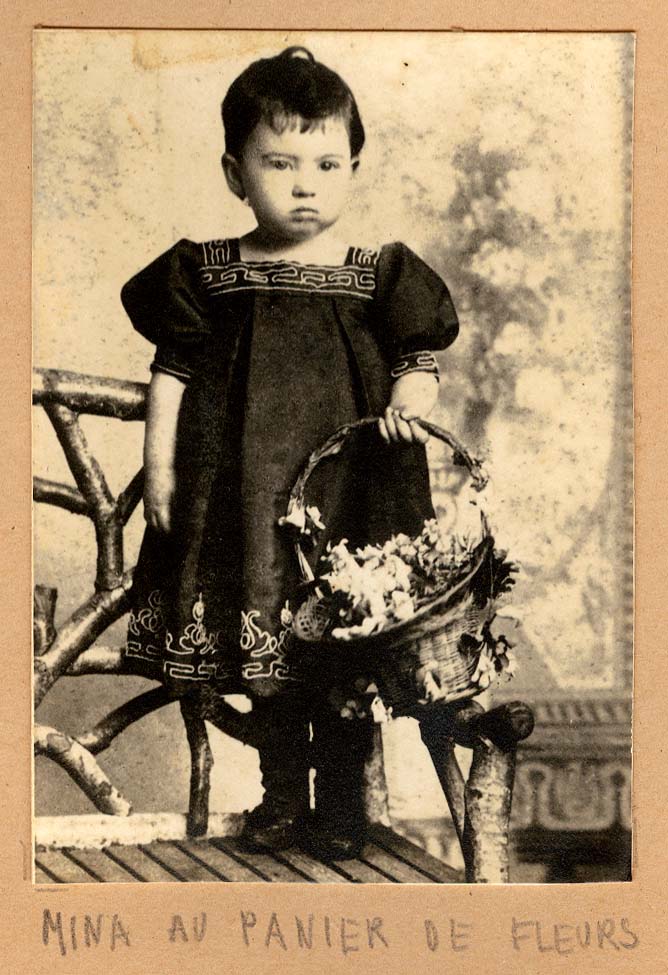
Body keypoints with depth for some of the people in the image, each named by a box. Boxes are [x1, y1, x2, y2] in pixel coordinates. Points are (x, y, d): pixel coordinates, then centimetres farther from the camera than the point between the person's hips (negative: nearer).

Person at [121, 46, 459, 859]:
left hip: (347, 486, 0)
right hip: (244, 485, 1)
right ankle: (281, 793, 27)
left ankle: (340, 799, 22)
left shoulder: (380, 276, 1)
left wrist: (409, 403, -16)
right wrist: (159, 465, -2)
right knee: (268, 644, 9)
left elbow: (418, 361, 5)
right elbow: (172, 371, 3)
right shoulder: (203, 274, 2)